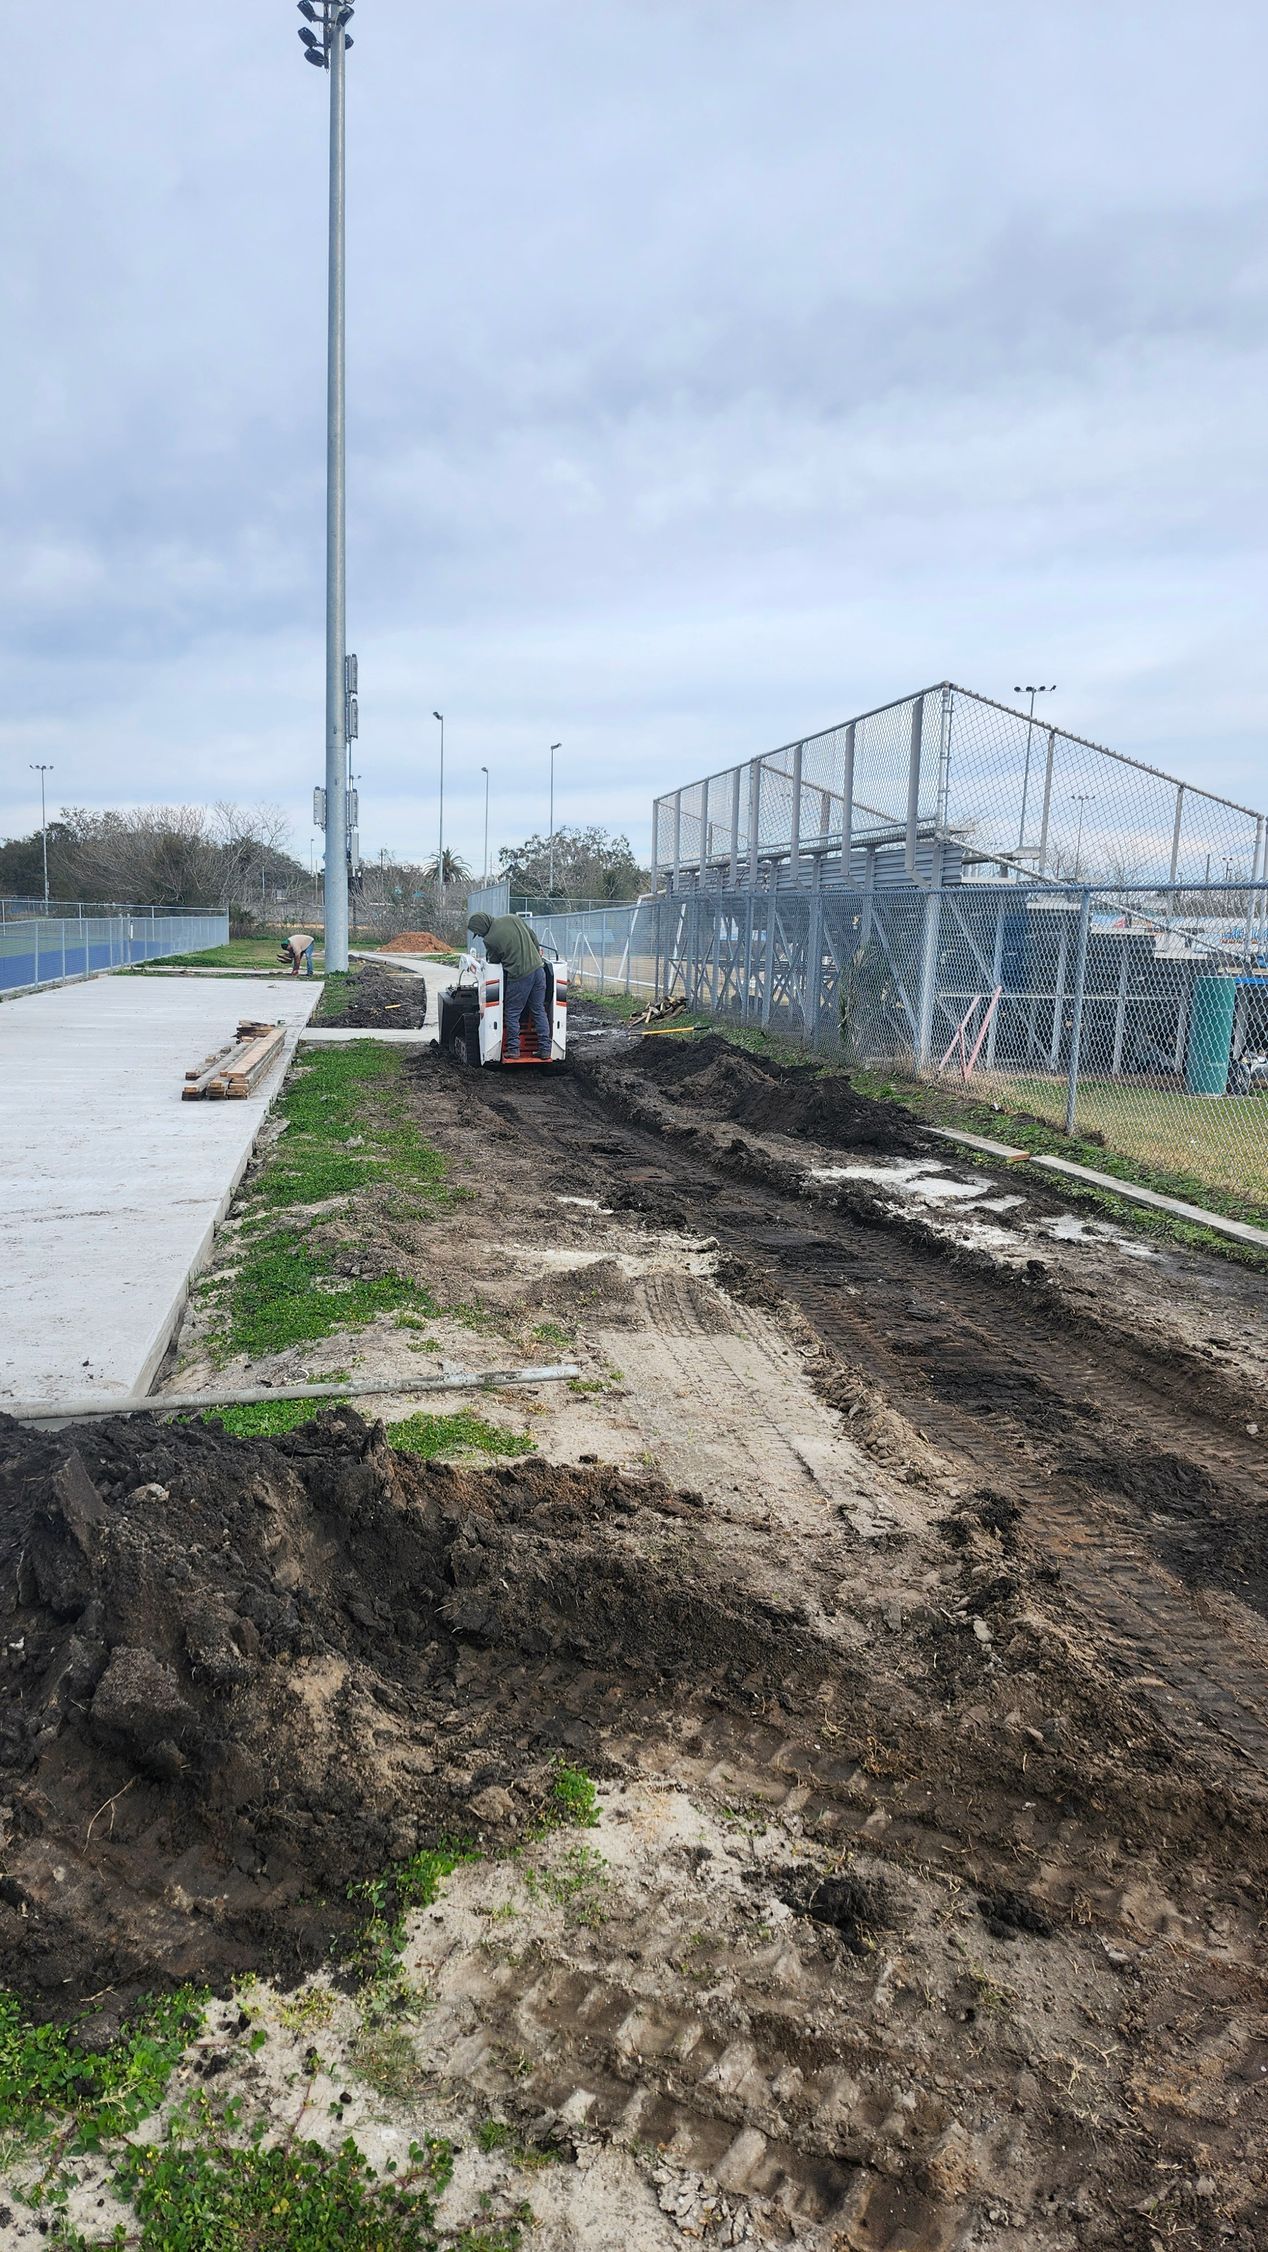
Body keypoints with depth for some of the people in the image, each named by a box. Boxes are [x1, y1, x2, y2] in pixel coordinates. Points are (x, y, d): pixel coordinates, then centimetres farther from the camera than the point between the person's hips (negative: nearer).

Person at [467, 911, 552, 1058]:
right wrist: (537, 951, 29)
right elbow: (532, 936, 14)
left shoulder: (489, 940, -8)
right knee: (539, 1011, 11)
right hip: (538, 968, 6)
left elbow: (494, 962, 5)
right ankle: (545, 1049, 11)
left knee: (512, 1013, 9)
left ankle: (513, 1048, 11)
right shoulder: (512, 918, 6)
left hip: (519, 975, -6)